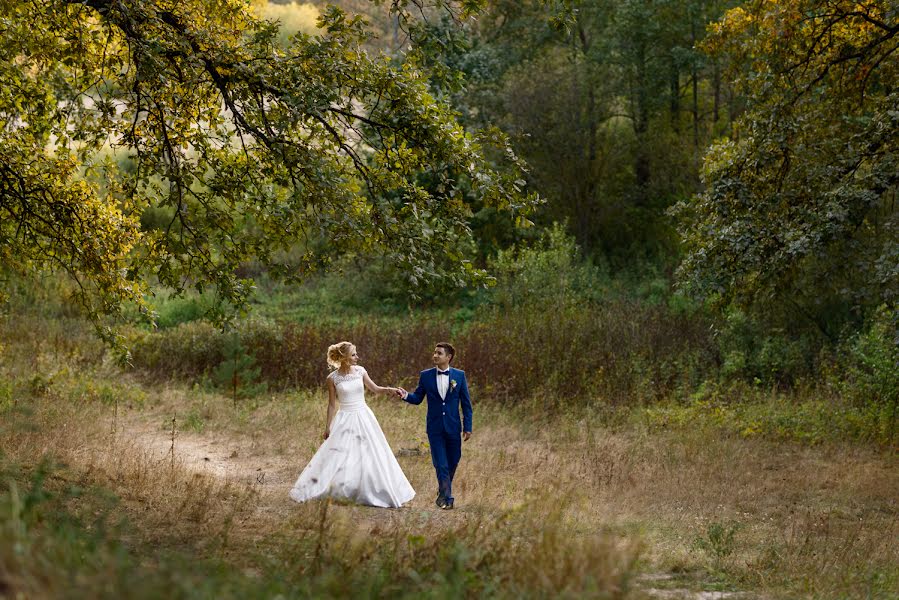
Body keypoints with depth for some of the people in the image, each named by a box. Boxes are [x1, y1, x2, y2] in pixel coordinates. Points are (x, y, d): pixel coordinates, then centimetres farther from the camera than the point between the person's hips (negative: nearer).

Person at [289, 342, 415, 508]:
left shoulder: (360, 371, -1)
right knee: (334, 457, -5)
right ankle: (309, 491, 6)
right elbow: (332, 404, -2)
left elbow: (375, 389, 9)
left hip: (363, 418, 3)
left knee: (371, 456, 6)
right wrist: (327, 427, 0)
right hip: (345, 420, -3)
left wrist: (390, 390, -9)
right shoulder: (333, 378, -9)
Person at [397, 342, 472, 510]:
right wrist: (406, 395, -16)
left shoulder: (459, 375, -1)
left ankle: (443, 491, 34)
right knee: (441, 464, -3)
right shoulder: (426, 375, 1)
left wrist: (468, 427, -2)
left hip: (453, 427, 1)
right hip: (435, 427, -1)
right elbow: (418, 398, 6)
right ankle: (447, 497, 6)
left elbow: (466, 403, 2)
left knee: (453, 461, 11)